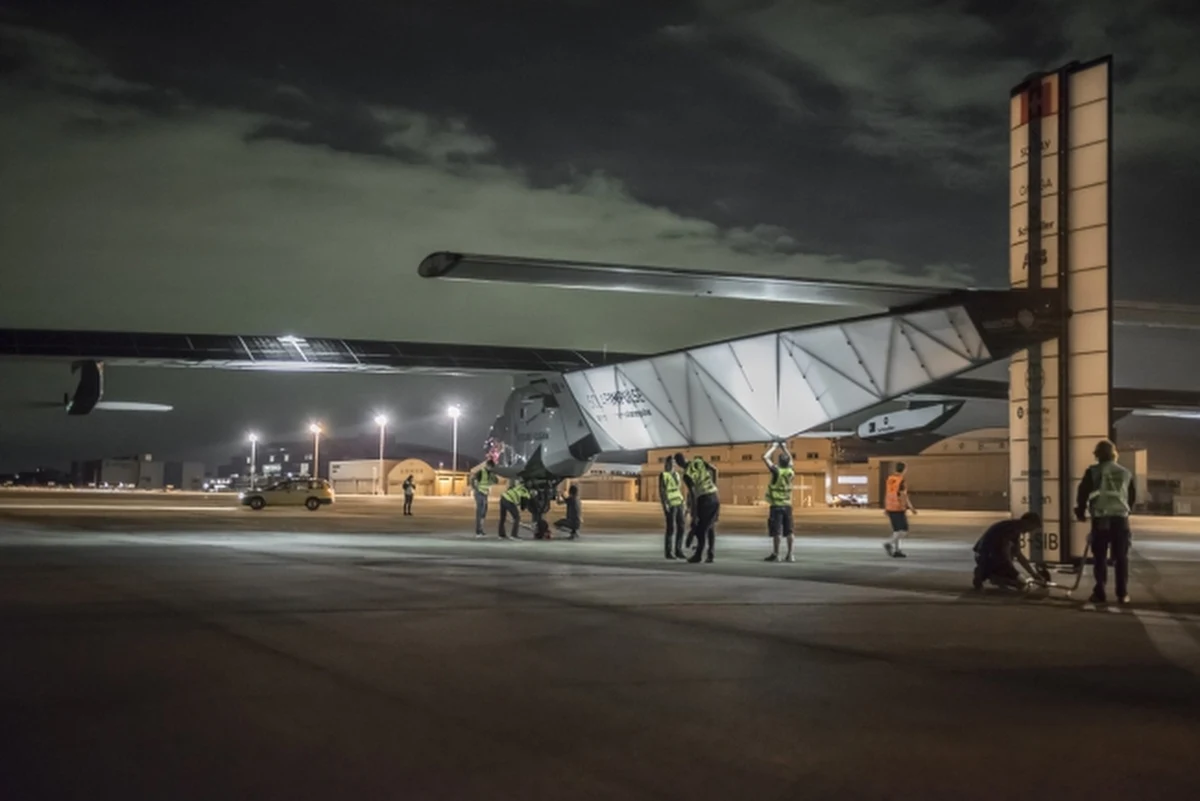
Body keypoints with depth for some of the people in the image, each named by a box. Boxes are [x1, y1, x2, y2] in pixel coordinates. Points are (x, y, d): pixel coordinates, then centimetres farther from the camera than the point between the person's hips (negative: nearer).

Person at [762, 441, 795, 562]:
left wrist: (774, 447, -3)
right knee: (788, 531, 7)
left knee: (776, 532, -3)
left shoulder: (777, 471, -14)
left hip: (776, 506, -6)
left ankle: (776, 554, -2)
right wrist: (784, 448, 22)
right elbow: (790, 460, 24)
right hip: (787, 505, 6)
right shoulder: (790, 472, 1)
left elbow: (765, 457, -14)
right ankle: (790, 555, 8)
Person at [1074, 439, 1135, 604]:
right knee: (1121, 557, 8)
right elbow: (1133, 497, 20)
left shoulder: (1093, 471, 1)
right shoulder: (1126, 473, 12)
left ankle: (1100, 593, 1)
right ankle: (1122, 594, 7)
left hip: (1100, 519, -2)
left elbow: (1082, 493, -1)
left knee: (1100, 557, 3)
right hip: (1121, 518, 2)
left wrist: (1080, 513, 13)